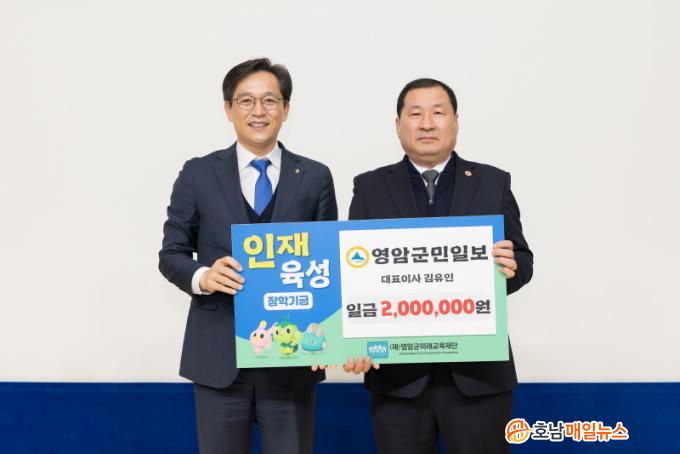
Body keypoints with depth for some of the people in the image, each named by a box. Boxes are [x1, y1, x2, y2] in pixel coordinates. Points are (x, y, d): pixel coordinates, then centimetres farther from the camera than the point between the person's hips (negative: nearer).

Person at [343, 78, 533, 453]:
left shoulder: (493, 183, 7)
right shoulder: (370, 188, 6)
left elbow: (523, 259, 6)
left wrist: (511, 268, -18)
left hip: (478, 371, 0)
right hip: (397, 372, 0)